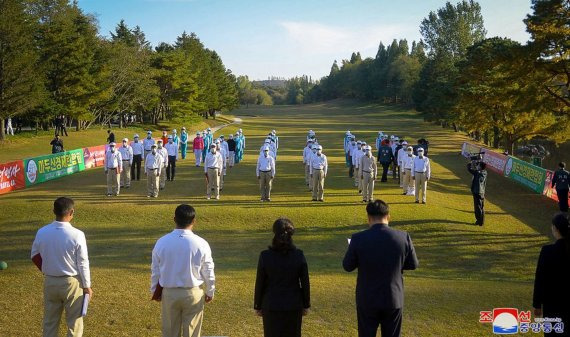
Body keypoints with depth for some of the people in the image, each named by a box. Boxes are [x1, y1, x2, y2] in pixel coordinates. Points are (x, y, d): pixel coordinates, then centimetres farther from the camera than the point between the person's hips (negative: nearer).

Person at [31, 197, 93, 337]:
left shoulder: (42, 232, -9)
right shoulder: (77, 235, -19)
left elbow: (35, 256, 6)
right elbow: (83, 263, -12)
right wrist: (87, 286, -1)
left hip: (50, 282, 4)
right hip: (72, 282, -3)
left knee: (50, 321, 17)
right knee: (74, 321, 11)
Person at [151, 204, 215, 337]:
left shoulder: (162, 242, -10)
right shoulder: (201, 244, -15)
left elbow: (155, 270, 1)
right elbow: (208, 272, -5)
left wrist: (155, 291, 16)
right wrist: (210, 292, 11)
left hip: (169, 293, 2)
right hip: (193, 293, -1)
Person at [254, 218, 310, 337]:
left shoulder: (265, 256, -13)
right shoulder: (299, 255, -10)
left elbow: (259, 284, -7)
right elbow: (305, 283, -4)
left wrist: (257, 306, 5)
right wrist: (306, 305, 8)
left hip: (271, 306, -1)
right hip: (294, 306, 1)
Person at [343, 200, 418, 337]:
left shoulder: (358, 239, -17)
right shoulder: (403, 237, -12)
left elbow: (347, 266, -5)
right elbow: (413, 264, 1)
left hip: (367, 300, -1)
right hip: (394, 300, 1)